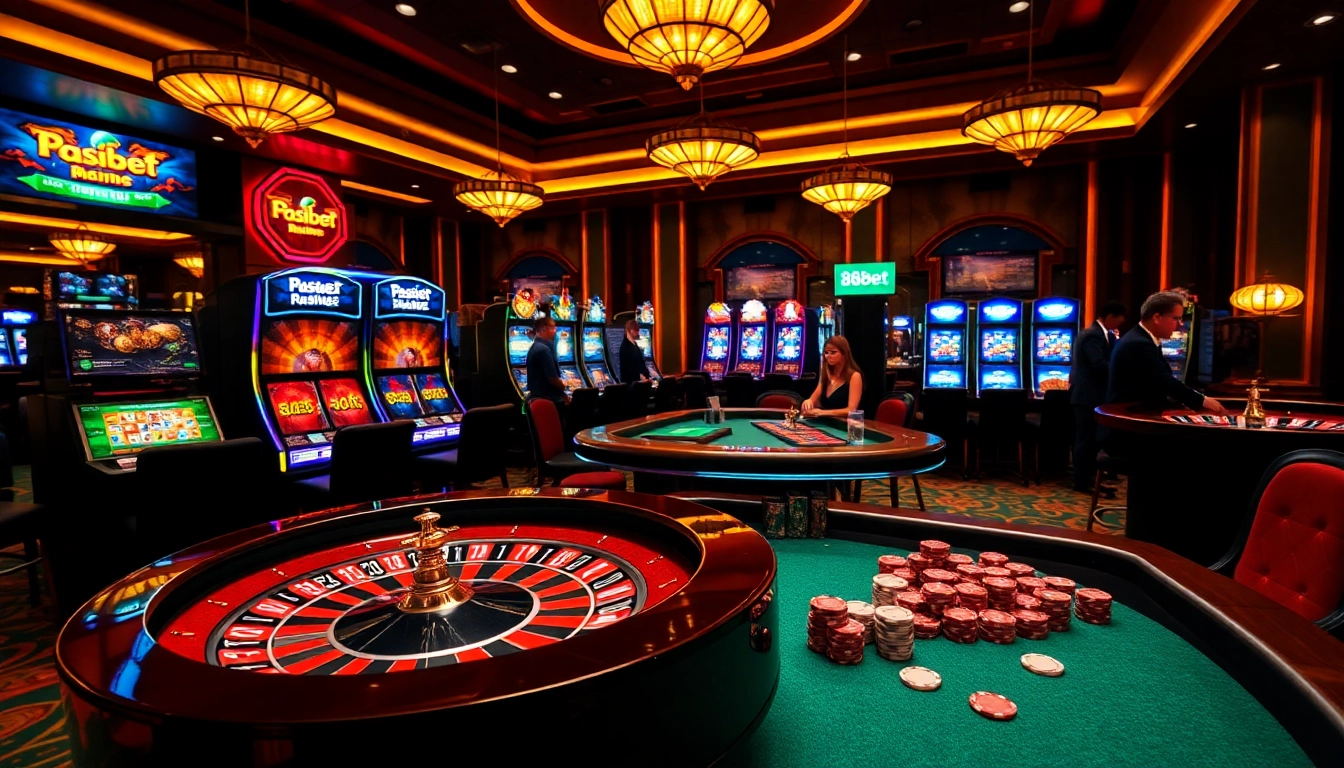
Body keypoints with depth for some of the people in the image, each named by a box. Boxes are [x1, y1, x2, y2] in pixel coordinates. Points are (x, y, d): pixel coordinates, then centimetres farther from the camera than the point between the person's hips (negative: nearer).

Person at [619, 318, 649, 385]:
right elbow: (627, 366, -20)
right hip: (630, 381, -9)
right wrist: (640, 376, -23)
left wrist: (646, 376, 9)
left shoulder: (635, 344, 15)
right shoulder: (625, 346, -13)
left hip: (638, 379, 9)